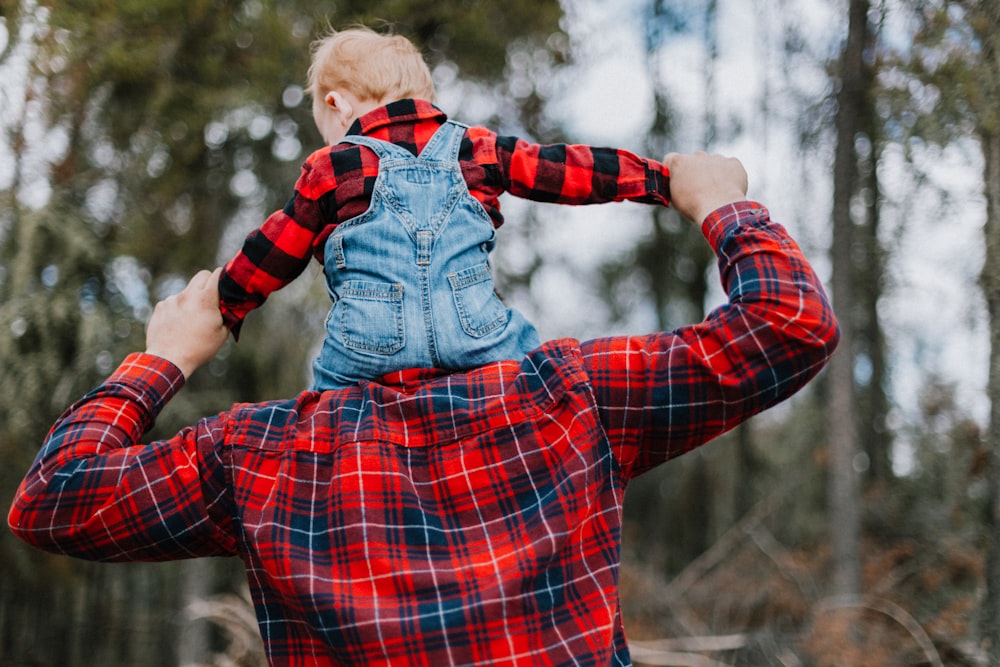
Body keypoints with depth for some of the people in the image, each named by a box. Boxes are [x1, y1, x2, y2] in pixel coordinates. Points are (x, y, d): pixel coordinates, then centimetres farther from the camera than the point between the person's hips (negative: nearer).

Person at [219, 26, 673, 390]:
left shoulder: (330, 169, 11)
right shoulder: (476, 150, 16)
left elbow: (269, 258, 18)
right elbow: (571, 170, 20)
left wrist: (221, 310, 33)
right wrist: (658, 178, 28)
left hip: (368, 352, -1)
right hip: (478, 338, 2)